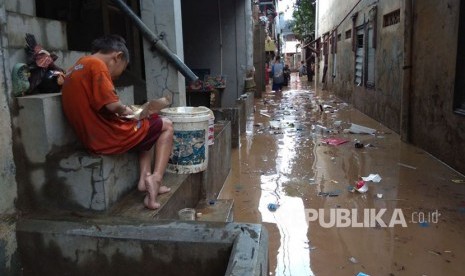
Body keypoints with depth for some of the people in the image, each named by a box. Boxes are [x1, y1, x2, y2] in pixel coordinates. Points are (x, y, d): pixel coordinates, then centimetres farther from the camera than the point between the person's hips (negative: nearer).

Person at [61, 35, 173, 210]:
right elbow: (111, 104, -23)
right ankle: (156, 178, -4)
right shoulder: (96, 64, -14)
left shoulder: (75, 69, 16)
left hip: (92, 140, 9)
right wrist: (124, 110, -2)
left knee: (148, 129, 29)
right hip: (110, 138, -9)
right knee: (166, 125, 9)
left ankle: (144, 178, 15)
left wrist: (121, 111, 11)